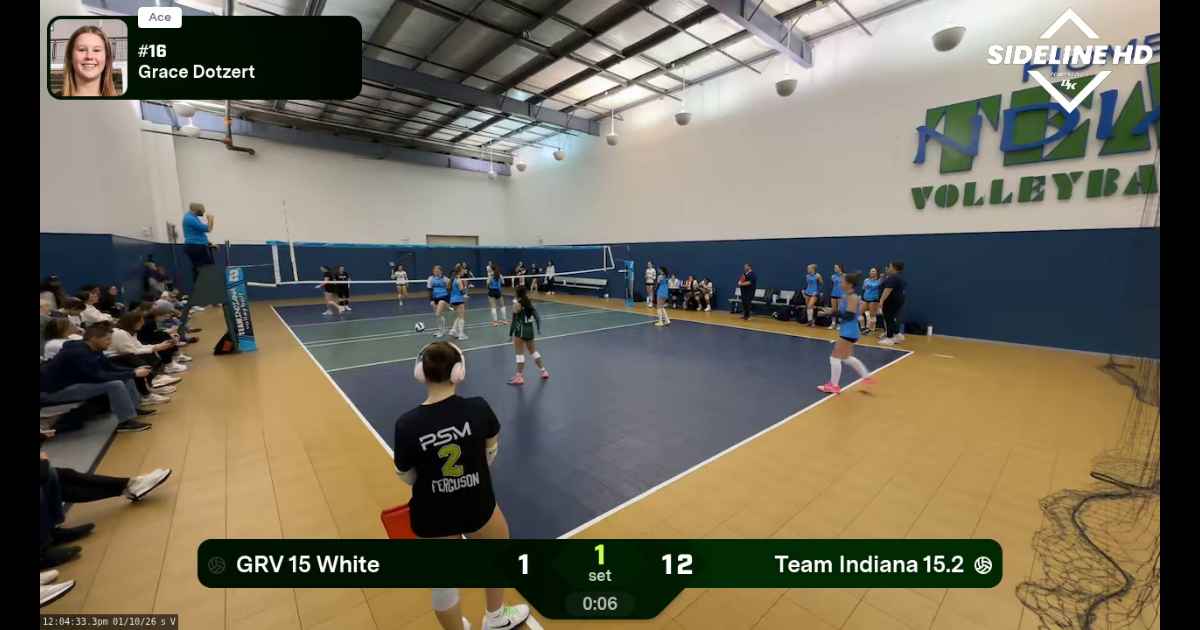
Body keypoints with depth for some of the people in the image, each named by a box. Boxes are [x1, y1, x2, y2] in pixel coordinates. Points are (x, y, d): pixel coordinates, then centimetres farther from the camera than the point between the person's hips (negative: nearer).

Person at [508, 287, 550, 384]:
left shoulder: (517, 304, -10)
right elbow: (537, 316, 6)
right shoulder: (530, 303, 8)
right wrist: (539, 329, 14)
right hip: (530, 329, 7)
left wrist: (510, 334, -11)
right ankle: (544, 371, 25)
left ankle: (519, 377, 2)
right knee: (533, 351, 19)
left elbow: (515, 320, -13)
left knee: (520, 353, -1)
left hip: (521, 330, -7)